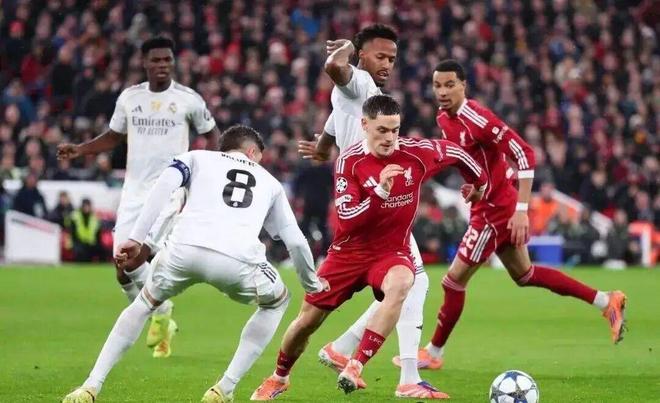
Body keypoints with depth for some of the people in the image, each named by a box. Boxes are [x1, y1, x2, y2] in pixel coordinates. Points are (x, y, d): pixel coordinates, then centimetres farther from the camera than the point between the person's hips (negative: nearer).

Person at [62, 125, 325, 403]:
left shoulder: (197, 158, 30)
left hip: (184, 250, 1)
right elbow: (296, 242, 32)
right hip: (237, 259, -1)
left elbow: (165, 185, 8)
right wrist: (312, 284, 49)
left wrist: (136, 240, 2)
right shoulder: (269, 182, 34)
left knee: (145, 302, 31)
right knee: (276, 303, 32)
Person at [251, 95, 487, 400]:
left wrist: (479, 183, 26)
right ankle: (279, 378, 36)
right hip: (350, 252, 0)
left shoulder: (415, 152, -12)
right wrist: (380, 192, -37)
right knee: (308, 320, 5)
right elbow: (346, 220, -22)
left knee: (400, 284, -37)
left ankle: (355, 367, -35)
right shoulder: (349, 161, -15)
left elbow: (456, 152, 9)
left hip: (392, 252, 0)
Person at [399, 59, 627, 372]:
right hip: (488, 207, 10)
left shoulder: (476, 119, -25)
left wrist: (521, 211, -27)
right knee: (524, 275, 23)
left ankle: (433, 353, 17)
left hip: (495, 211, -10)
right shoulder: (444, 119, 2)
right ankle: (606, 302, 28)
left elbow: (525, 155, -26)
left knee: (454, 280, -1)